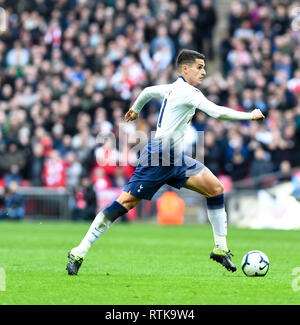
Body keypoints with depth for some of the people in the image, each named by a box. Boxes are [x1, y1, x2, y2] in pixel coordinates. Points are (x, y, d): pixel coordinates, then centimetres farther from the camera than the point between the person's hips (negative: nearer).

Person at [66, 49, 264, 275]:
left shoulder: (173, 88, 15)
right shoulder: (187, 92, -14)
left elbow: (148, 91, 33)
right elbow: (217, 112, -24)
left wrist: (135, 109, 52)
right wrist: (250, 116, -15)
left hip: (175, 159, 10)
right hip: (158, 158, -10)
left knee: (216, 189, 2)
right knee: (125, 203, -10)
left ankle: (221, 249, 7)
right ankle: (79, 253, -6)